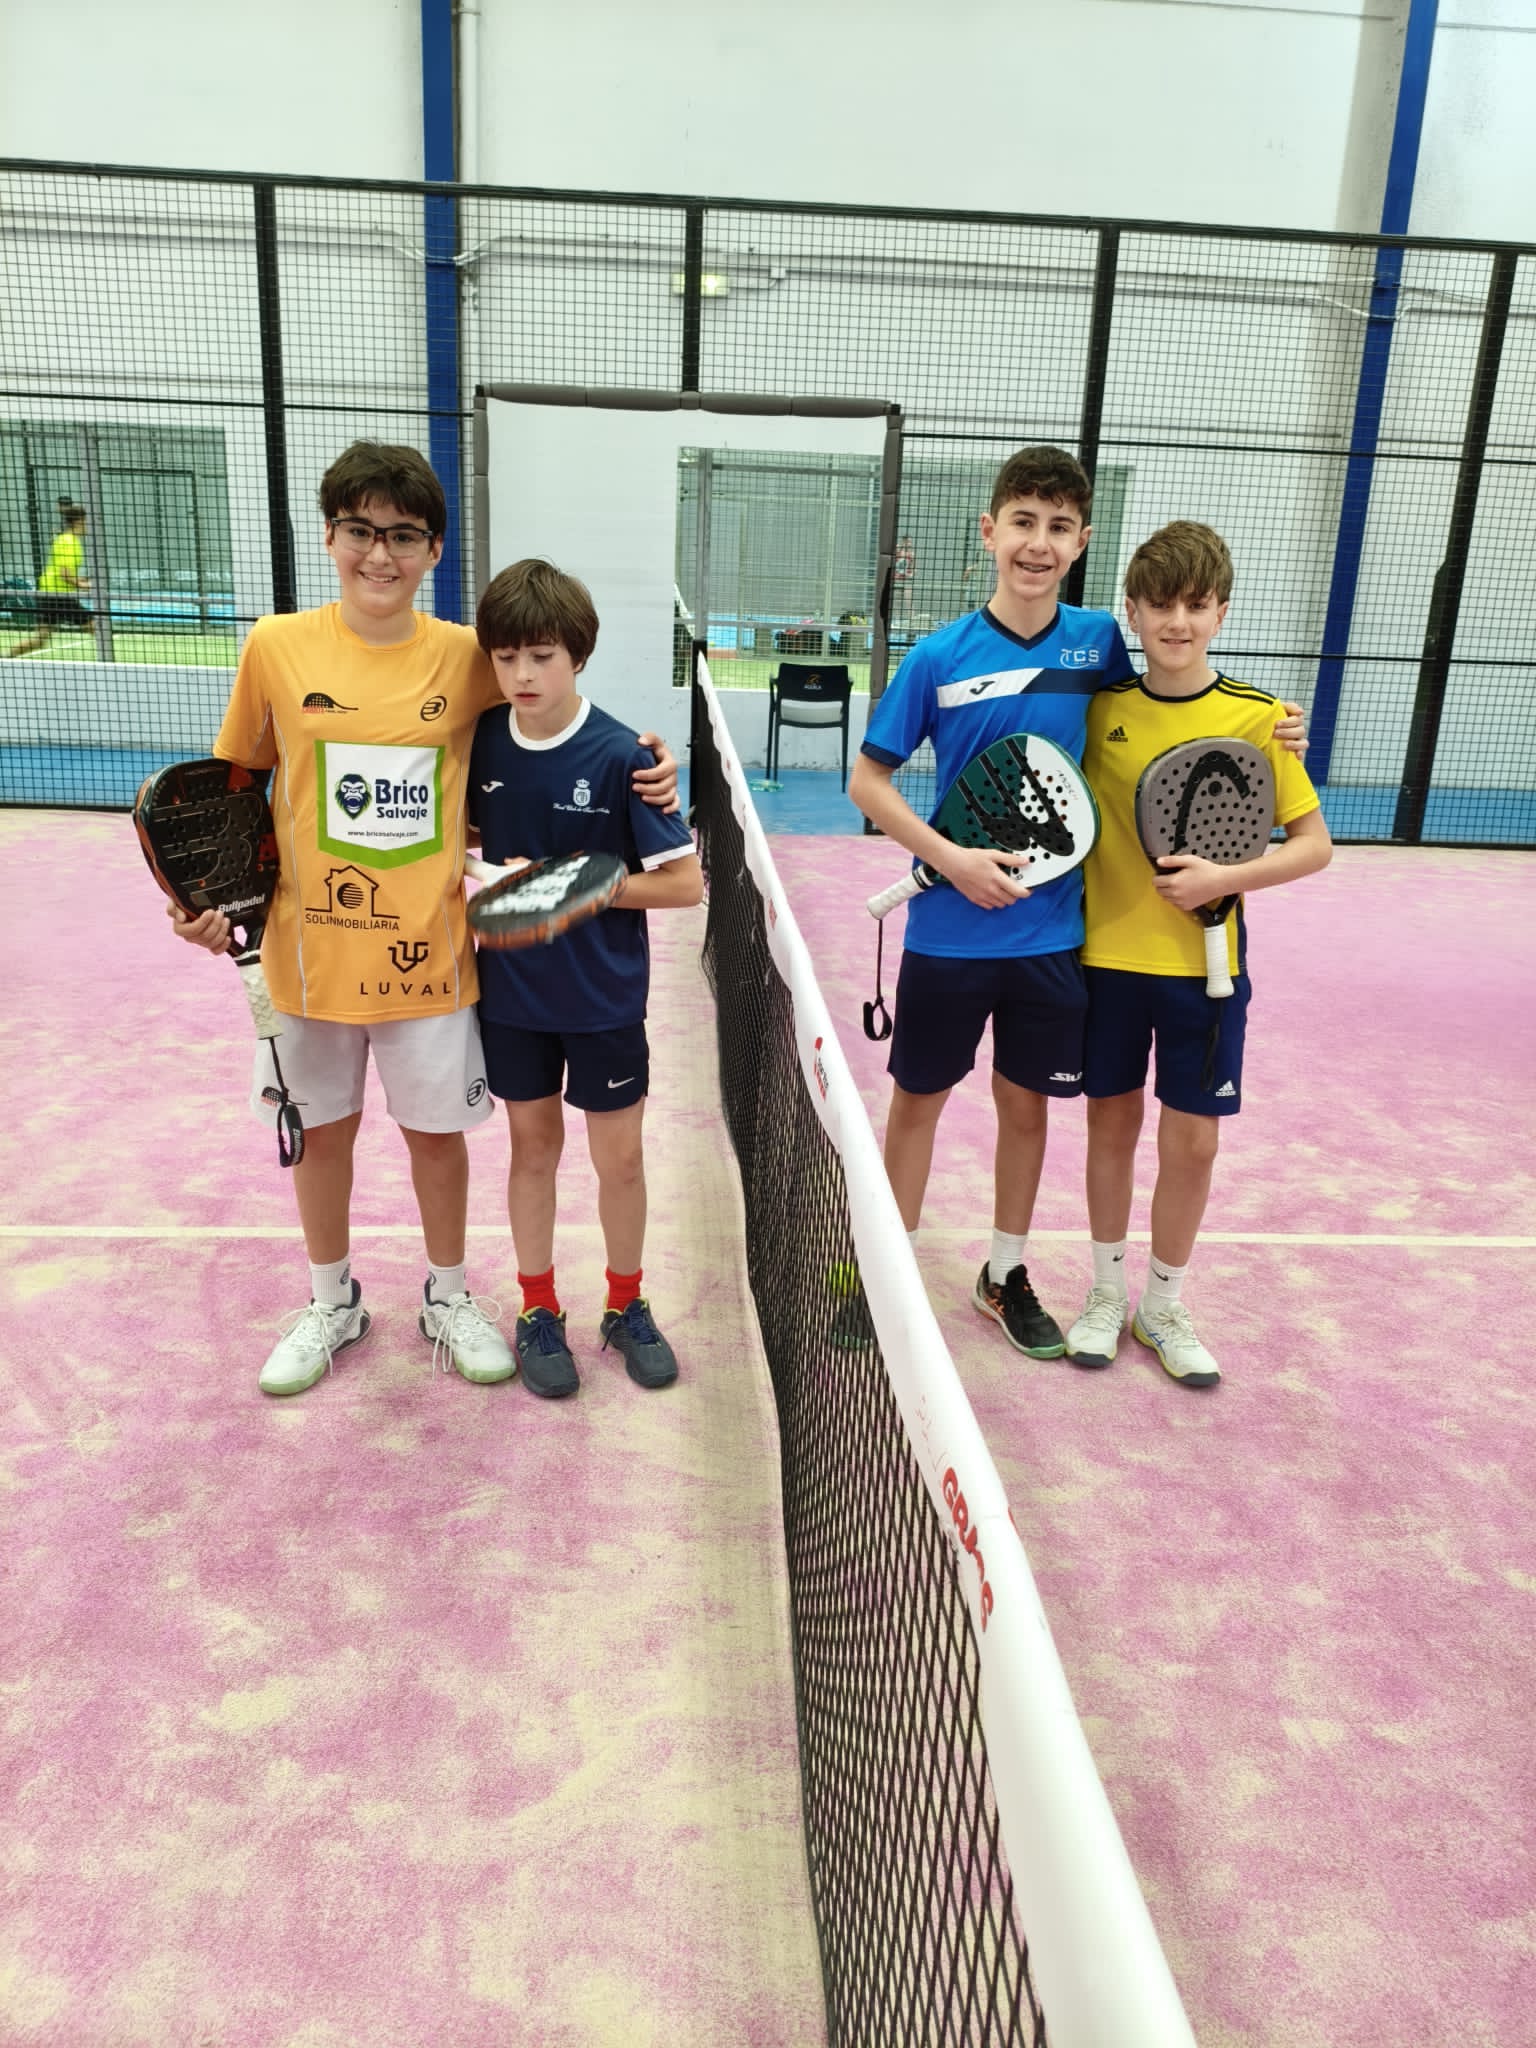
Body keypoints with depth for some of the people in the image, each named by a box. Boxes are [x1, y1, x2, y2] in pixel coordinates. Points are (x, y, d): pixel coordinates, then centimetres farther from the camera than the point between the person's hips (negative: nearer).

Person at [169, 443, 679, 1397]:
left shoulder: (468, 657, -5)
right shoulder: (277, 647, -5)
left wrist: (641, 772, -10)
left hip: (430, 951, 0)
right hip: (311, 949, 1)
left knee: (438, 1130, 13)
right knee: (321, 1132, 16)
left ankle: (448, 1298, 37)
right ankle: (333, 1303, 39)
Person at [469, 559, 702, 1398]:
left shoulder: (621, 757, -16)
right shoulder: (482, 740, -5)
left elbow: (686, 883, -15)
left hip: (604, 996, -2)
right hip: (510, 990, 3)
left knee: (620, 1156, 9)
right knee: (533, 1144, 15)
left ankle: (626, 1306, 31)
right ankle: (538, 1311, 31)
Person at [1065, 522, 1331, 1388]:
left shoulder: (1255, 717, -7)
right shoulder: (1100, 707, -1)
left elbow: (1315, 845, -4)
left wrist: (1226, 878, -18)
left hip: (1205, 961, -1)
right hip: (1106, 953, 1)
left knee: (1192, 1138, 6)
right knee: (1112, 1121, 12)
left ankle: (1164, 1303, 28)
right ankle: (1108, 1291, 32)